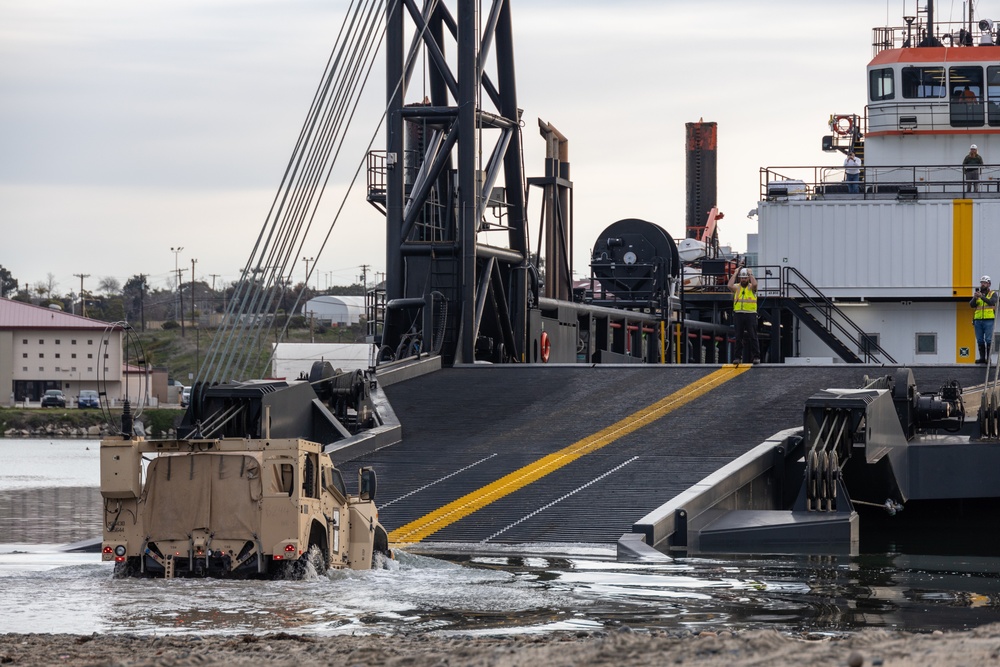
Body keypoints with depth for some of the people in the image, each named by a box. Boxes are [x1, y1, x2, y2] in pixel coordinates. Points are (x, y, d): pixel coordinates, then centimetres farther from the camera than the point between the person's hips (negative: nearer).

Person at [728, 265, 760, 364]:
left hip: (750, 314, -2)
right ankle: (738, 357, 9)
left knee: (752, 336, -3)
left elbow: (755, 284, -20)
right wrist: (735, 274, -5)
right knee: (739, 337, 5)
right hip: (738, 314, 2)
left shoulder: (751, 287, 4)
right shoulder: (736, 287, 9)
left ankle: (756, 357, -1)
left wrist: (750, 274, -7)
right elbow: (730, 286, -13)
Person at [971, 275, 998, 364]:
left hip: (989, 320, -4)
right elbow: (971, 304, 2)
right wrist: (975, 298, -18)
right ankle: (982, 357, 6)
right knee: (980, 340, 3)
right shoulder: (977, 294, 16)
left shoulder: (993, 294, 7)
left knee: (988, 340, -9)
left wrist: (982, 296, -26)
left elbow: (992, 302, -13)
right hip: (978, 320, 4)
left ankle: (988, 358, -8)